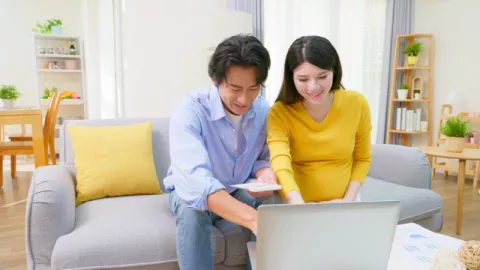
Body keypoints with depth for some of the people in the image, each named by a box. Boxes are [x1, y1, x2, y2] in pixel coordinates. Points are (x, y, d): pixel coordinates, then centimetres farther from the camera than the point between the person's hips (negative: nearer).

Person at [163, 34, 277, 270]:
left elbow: (263, 158, 0)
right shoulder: (190, 110, -29)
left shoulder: (265, 111, -14)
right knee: (193, 209, -36)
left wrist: (264, 172, -28)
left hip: (242, 191, 3)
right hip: (192, 191, -3)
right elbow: (193, 178, -44)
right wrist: (252, 218, -57)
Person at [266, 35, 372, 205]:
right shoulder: (280, 113, -12)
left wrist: (348, 199, -6)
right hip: (297, 205, -2)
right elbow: (281, 164, -26)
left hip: (341, 204, 2)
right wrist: (301, 208, -42)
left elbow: (362, 159, 6)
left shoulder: (356, 104, -6)